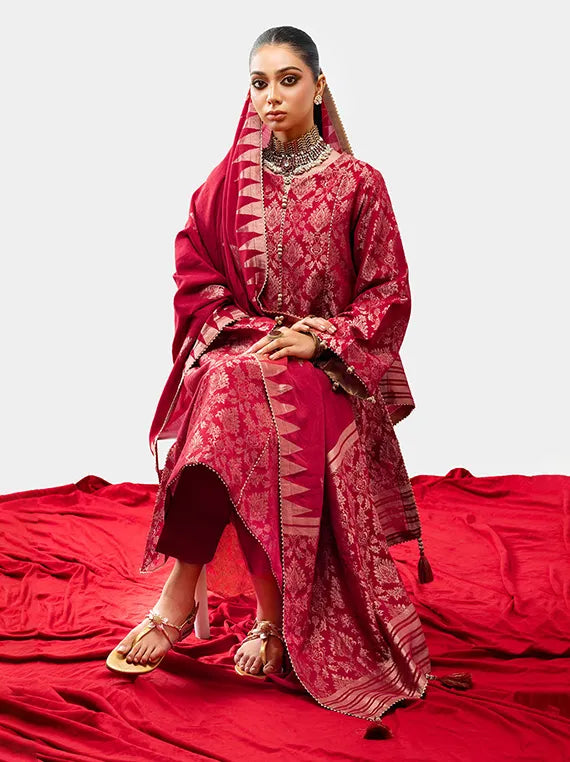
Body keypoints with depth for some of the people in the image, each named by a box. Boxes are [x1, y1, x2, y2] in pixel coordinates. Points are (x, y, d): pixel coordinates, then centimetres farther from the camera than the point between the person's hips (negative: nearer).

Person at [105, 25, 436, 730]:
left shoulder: (357, 182, 5)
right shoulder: (229, 181, 9)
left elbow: (388, 293, 2)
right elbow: (195, 280, 6)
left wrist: (320, 340, -14)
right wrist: (252, 336, -10)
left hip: (328, 363, -2)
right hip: (241, 349, 2)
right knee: (231, 384, -35)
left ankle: (182, 590, -25)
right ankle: (270, 615, -30)